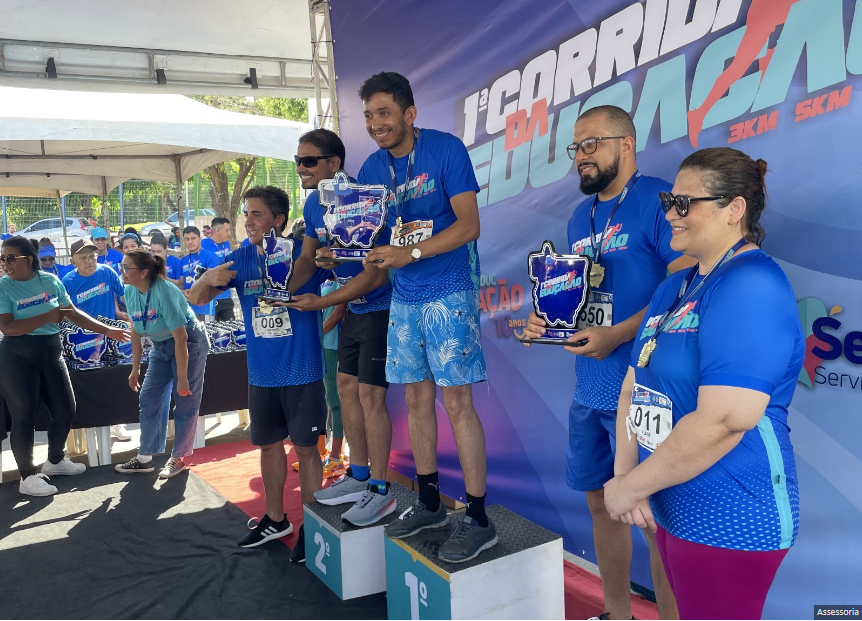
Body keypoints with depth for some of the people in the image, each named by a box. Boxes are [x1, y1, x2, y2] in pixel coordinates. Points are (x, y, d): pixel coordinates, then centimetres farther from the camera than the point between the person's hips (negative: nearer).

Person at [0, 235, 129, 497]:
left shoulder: (51, 281, 1)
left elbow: (74, 314, 6)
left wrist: (106, 330, 3)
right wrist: (46, 317, -22)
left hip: (51, 352, 5)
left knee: (65, 410, 11)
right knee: (25, 417, 2)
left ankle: (54, 461, 35)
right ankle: (27, 477, 15)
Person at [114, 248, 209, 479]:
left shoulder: (163, 291, -29)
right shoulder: (131, 292, -8)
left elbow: (180, 338, -26)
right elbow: (136, 333, 4)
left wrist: (182, 378, -23)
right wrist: (135, 369, 7)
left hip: (189, 343, -7)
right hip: (160, 346, 7)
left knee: (185, 402, 0)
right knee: (149, 399, 5)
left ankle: (178, 458, 15)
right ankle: (145, 458, 17)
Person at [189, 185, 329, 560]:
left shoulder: (305, 251, -10)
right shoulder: (241, 258, 3)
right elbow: (196, 300, 4)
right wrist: (208, 279, -17)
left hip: (302, 372, -5)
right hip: (261, 374, 5)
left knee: (305, 447, 2)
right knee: (269, 444, 16)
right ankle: (275, 519, 34)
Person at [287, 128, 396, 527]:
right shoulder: (313, 204, 4)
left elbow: (374, 276, -25)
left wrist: (322, 303, -20)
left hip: (380, 309, -9)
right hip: (354, 310, 9)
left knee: (370, 395, -8)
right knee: (347, 387, 13)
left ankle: (380, 491, 4)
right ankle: (359, 476, 27)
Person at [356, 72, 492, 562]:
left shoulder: (446, 150, -8)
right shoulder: (373, 167, 10)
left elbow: (469, 225, -14)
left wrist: (409, 253, -23)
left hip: (449, 291, -6)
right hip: (404, 296, 6)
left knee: (456, 401, -7)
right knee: (417, 398, 11)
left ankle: (478, 521, 4)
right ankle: (430, 504, 26)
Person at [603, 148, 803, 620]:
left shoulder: (750, 286, -19)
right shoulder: (675, 287, 11)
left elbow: (724, 421, -28)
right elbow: (634, 389, 10)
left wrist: (630, 486, -18)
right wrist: (624, 474, -6)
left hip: (730, 524, -8)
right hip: (672, 510, 8)